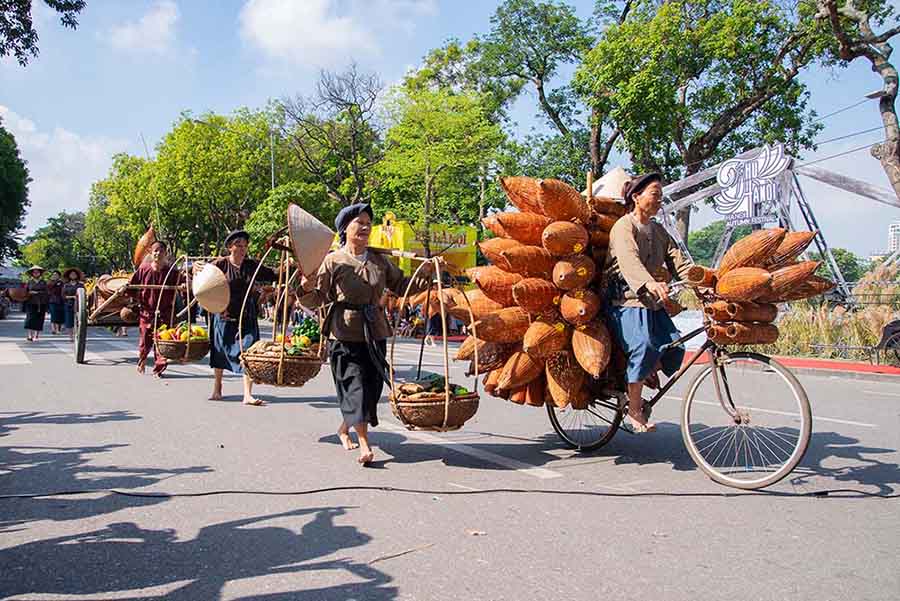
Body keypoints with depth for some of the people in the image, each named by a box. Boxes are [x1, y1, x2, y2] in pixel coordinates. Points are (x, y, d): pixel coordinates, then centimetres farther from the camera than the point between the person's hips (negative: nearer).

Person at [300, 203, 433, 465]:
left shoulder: (380, 261, 11)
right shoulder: (333, 261, -3)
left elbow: (401, 286, 16)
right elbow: (317, 299, -4)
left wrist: (423, 275, 2)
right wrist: (308, 289, -25)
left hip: (375, 333, 5)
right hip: (345, 333, -5)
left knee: (372, 387, 10)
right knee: (355, 386, -8)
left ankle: (345, 428, 34)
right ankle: (364, 444, -5)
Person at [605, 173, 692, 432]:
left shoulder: (658, 230, 18)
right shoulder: (624, 226, -7)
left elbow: (679, 262, 9)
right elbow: (629, 260, -27)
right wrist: (651, 284, -45)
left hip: (653, 303, 7)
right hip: (627, 300, -7)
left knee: (674, 347, -10)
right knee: (644, 347, -24)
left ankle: (646, 374, 19)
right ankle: (634, 409, -11)